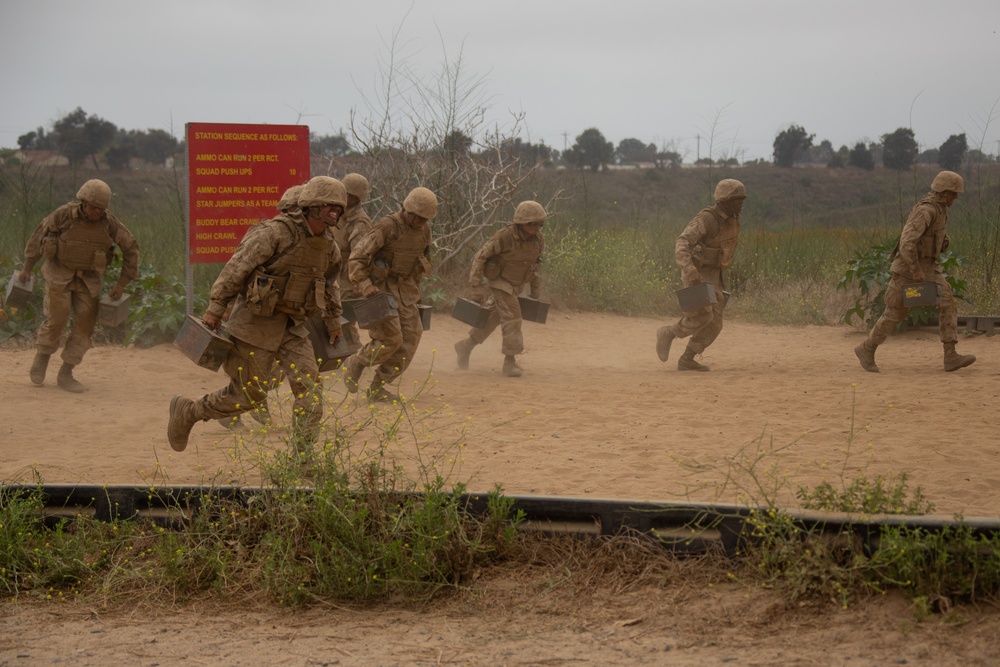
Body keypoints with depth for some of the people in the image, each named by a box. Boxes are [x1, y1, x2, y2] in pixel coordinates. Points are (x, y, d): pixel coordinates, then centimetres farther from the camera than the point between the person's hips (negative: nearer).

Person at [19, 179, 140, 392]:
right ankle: (42, 357, 17)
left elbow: (131, 247, -5)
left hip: (88, 278, 2)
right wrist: (27, 268, -5)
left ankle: (65, 374, 4)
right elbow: (40, 235, -7)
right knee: (57, 319, -11)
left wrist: (122, 284, -7)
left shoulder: (109, 222, -15)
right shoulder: (64, 214, -19)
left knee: (85, 324, -5)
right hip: (59, 273, -2)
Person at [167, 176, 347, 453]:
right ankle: (186, 412, 23)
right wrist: (215, 307, -19)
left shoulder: (328, 246, 5)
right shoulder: (276, 232, -19)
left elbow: (329, 284, 24)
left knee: (310, 385, -8)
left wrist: (334, 321, 29)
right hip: (256, 323, -7)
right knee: (249, 394, 1)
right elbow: (237, 266, -18)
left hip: (290, 326, 7)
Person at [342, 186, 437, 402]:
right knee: (391, 339, -15)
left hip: (404, 290, 7)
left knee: (410, 338, -5)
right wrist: (366, 286, -28)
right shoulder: (386, 228, -20)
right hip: (380, 288, -7)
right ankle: (355, 363, 13)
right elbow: (356, 258, -20)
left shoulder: (424, 230, 2)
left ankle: (377, 388, 3)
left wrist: (415, 287, 21)